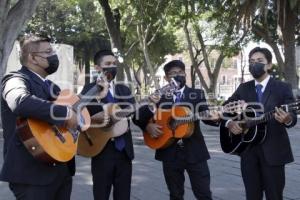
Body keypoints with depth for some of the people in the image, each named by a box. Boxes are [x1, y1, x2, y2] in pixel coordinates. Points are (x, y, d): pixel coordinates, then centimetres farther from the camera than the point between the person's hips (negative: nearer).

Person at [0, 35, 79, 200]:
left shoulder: (50, 86, 16)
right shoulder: (16, 79, -11)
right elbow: (21, 103, -34)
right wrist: (65, 113, -30)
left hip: (62, 168, 8)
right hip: (31, 172, -8)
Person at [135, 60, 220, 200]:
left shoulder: (197, 94, 6)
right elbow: (140, 115, 10)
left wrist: (214, 117, -28)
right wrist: (148, 126, -9)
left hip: (194, 151, -1)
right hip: (169, 152, 1)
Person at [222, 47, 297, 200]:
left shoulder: (282, 88, -2)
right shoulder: (243, 88, 9)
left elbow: (293, 116, -11)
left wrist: (288, 119, -34)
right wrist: (229, 123, -8)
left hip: (273, 150, -3)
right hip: (248, 150, 4)